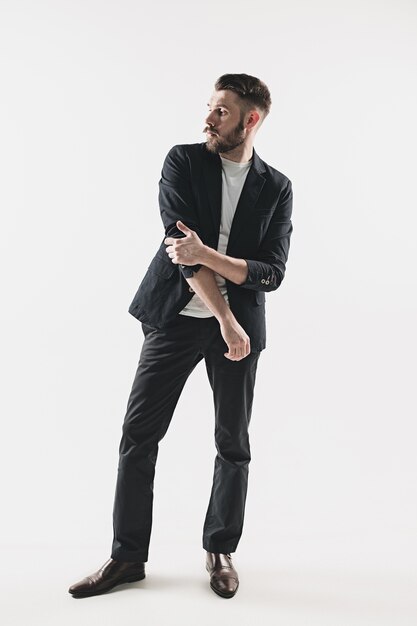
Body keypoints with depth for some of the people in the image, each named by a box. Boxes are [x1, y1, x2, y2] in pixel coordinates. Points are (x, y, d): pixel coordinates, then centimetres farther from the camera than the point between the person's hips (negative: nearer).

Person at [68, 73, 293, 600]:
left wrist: (206, 254, -21)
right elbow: (182, 246, -11)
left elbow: (272, 273, -5)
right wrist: (226, 321, -16)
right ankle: (128, 557, 16)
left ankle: (221, 551, 28)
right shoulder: (183, 161, 0)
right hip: (176, 317, 0)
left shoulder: (277, 188, 3)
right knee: (138, 434, 0)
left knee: (233, 442, 8)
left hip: (239, 325, 1)